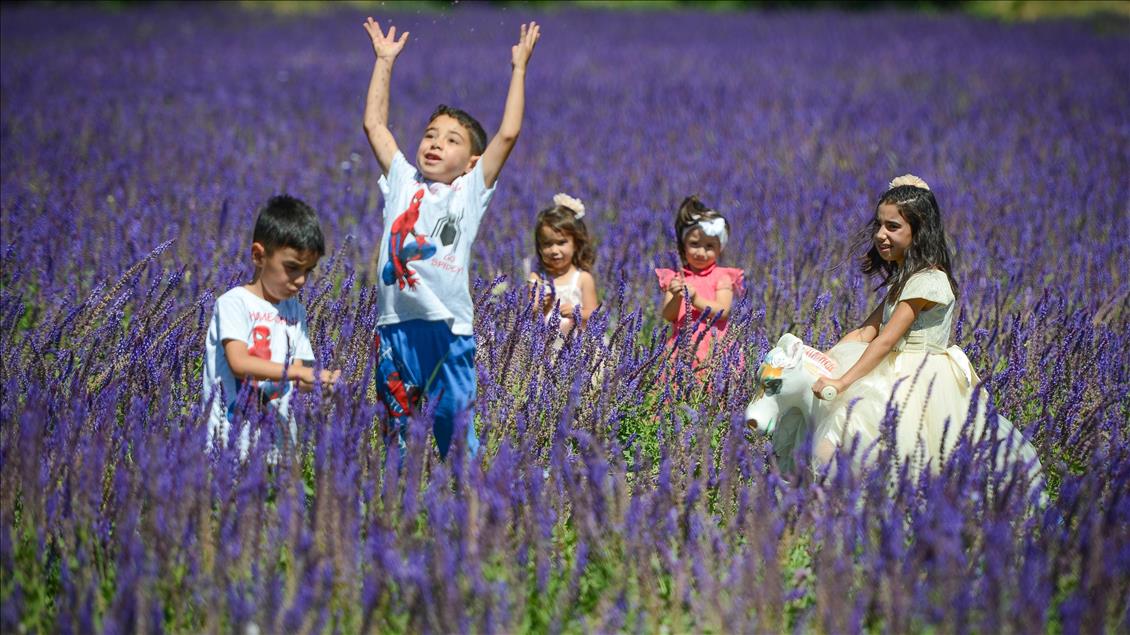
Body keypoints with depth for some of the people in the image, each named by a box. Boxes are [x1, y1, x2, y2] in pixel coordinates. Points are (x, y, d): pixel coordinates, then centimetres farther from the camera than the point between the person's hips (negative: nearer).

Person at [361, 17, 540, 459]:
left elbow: (508, 134, 1)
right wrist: (384, 61, 19)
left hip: (448, 327, -3)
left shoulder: (472, 190, 8)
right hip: (394, 324, 3)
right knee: (397, 430, 7)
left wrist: (518, 67, 4)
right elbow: (374, 125, 17)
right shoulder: (402, 182, 15)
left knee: (456, 430, -2)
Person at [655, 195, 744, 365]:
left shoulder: (722, 277, 6)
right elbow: (668, 316, 5)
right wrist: (676, 299, -14)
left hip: (713, 345, -2)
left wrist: (695, 299, -15)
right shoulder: (674, 278, 12)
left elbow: (723, 311, -6)